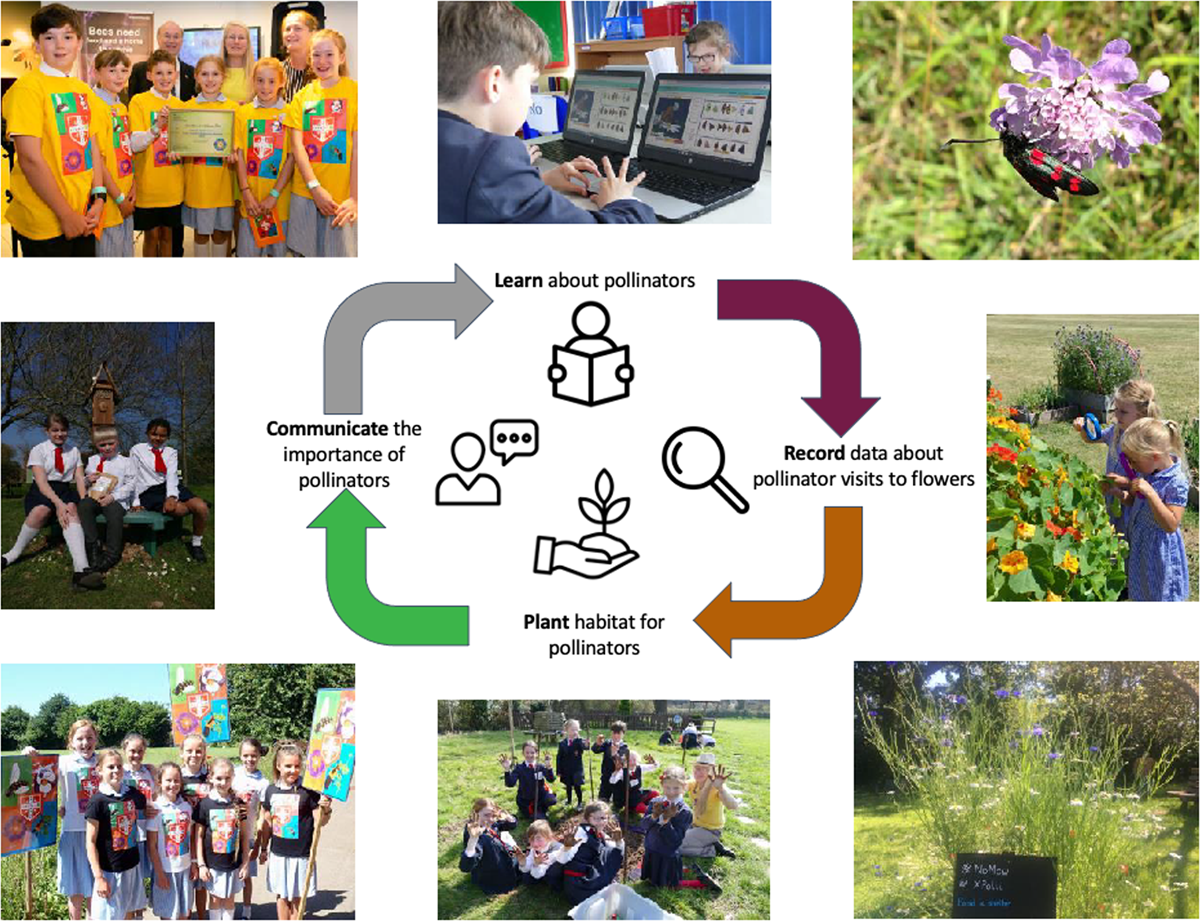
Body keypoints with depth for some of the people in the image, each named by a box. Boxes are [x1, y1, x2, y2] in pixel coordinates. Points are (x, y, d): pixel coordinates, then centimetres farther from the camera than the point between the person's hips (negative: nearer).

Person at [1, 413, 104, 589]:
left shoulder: (73, 451, 16)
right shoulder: (38, 450, 3)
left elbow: (79, 479, 8)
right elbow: (41, 481, -10)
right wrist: (58, 502, -27)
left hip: (65, 490, 2)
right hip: (41, 492, -2)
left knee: (72, 509, -35)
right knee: (42, 510, -41)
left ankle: (81, 569, -59)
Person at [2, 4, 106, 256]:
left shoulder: (84, 91, 13)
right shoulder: (28, 88, -10)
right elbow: (31, 159, -16)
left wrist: (99, 197, 0)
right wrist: (66, 214, -15)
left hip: (83, 219, 7)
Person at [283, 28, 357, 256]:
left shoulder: (354, 92, -1)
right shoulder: (302, 96, 10)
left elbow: (358, 149, -7)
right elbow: (297, 145, 2)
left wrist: (355, 197, -14)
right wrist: (314, 186, -12)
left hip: (343, 195, -3)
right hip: (305, 192, 3)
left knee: (341, 253, -1)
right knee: (306, 253, 6)